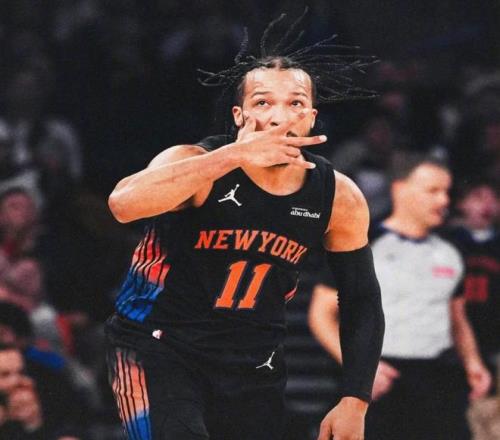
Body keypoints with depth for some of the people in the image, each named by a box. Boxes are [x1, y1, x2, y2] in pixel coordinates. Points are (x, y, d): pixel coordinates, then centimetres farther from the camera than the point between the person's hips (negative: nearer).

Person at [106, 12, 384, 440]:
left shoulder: (339, 199, -6)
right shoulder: (198, 165, -20)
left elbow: (361, 301, 6)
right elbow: (124, 203, -42)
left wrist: (355, 402, -4)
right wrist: (235, 156, -44)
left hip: (253, 362, 5)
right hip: (158, 347, -5)